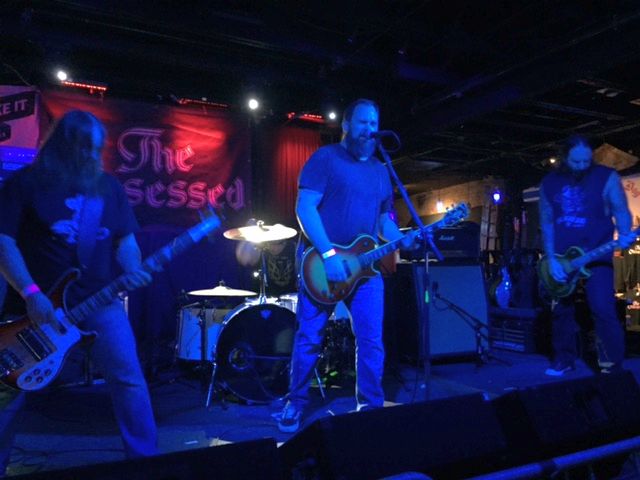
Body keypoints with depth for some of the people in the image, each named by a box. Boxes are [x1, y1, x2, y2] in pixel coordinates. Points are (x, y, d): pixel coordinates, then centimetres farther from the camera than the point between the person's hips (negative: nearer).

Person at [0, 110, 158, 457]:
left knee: (128, 377, -4)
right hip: (37, 303, -1)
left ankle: (145, 458, 9)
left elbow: (125, 239, 11)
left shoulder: (108, 186, 9)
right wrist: (30, 294, -16)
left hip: (98, 298, 2)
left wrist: (133, 270, -10)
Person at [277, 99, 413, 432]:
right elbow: (304, 207, -12)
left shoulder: (380, 171, 17)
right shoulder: (325, 158, -2)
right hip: (323, 261, -5)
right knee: (309, 338, 3)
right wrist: (328, 255, -21)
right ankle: (296, 403, 21)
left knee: (371, 340, 3)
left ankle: (370, 406, 18)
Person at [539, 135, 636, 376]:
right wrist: (551, 259, -4)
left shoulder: (607, 177, -2)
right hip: (560, 259, 3)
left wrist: (624, 235, -24)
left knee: (604, 311, -10)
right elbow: (547, 223, 4)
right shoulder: (549, 183, 4)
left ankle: (613, 367, 4)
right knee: (561, 311, 10)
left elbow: (621, 210, -2)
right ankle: (564, 360, 26)